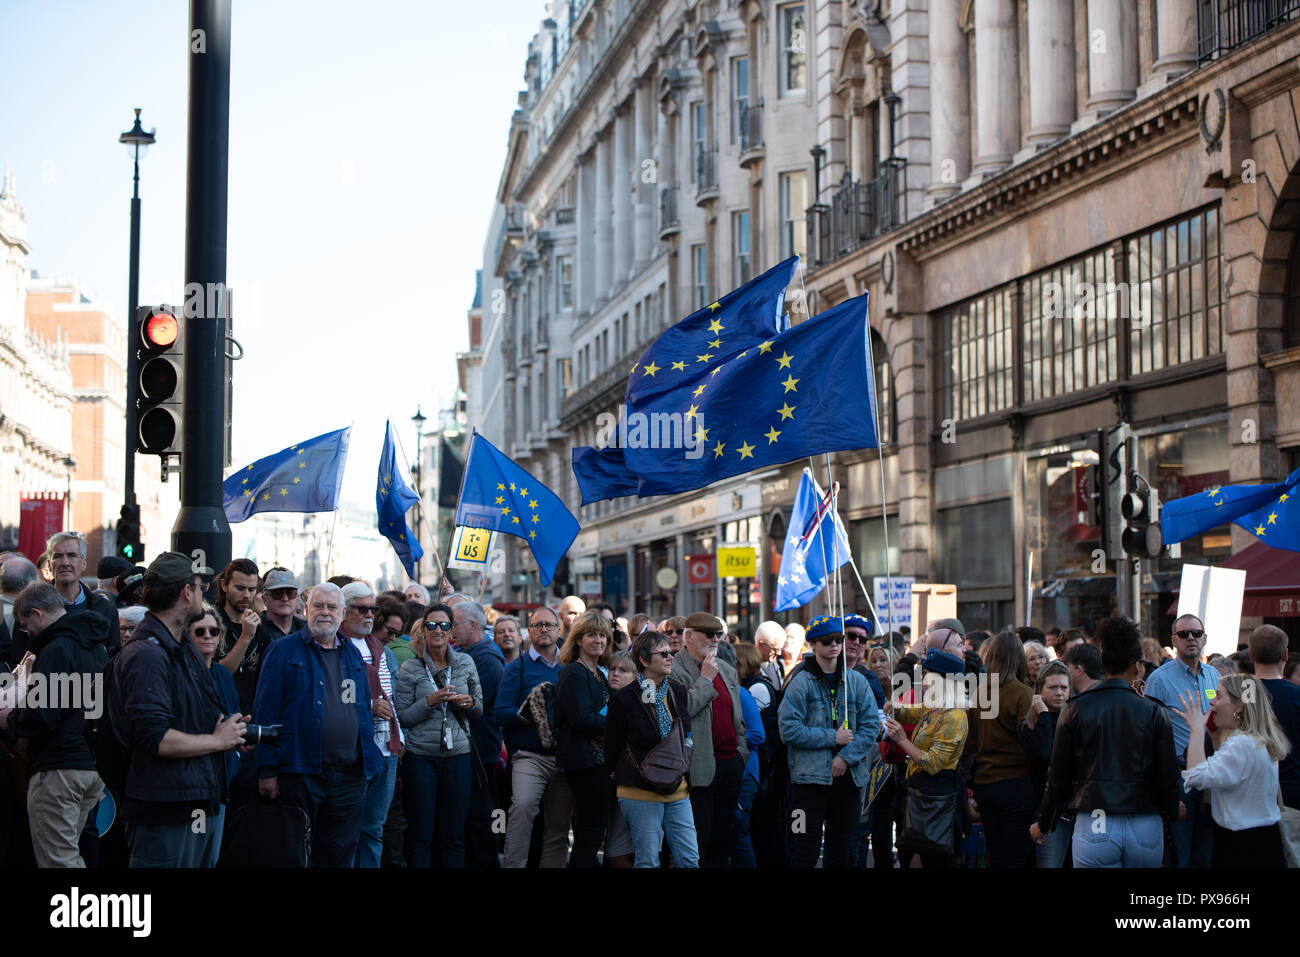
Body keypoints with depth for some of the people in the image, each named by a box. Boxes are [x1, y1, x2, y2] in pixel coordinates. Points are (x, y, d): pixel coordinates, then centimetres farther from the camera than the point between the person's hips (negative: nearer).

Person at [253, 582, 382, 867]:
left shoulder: (353, 655, 16)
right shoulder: (284, 651, -1)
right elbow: (266, 712, -6)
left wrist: (367, 763, 13)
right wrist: (267, 770, -12)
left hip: (350, 776, 5)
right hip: (300, 772, -5)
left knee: (340, 854, 8)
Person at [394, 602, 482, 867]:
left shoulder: (465, 663, 7)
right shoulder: (410, 669, 1)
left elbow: (479, 710, 15)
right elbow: (402, 717, -2)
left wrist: (470, 703, -7)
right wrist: (430, 701, -15)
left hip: (458, 754, 2)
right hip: (422, 756, -2)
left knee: (454, 834, 5)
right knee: (420, 833, 1)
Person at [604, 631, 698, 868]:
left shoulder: (678, 693, 9)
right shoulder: (624, 699, -8)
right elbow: (612, 748, -1)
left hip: (677, 791, 5)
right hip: (641, 793, -5)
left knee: (690, 859, 2)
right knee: (648, 862, -2)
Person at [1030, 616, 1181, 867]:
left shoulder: (1075, 710, -2)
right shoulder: (1154, 712, -2)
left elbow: (1058, 776, 2)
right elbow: (1167, 776, 2)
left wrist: (1043, 824, 15)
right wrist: (1171, 813, 22)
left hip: (1094, 827, -1)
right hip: (1146, 828, 1)